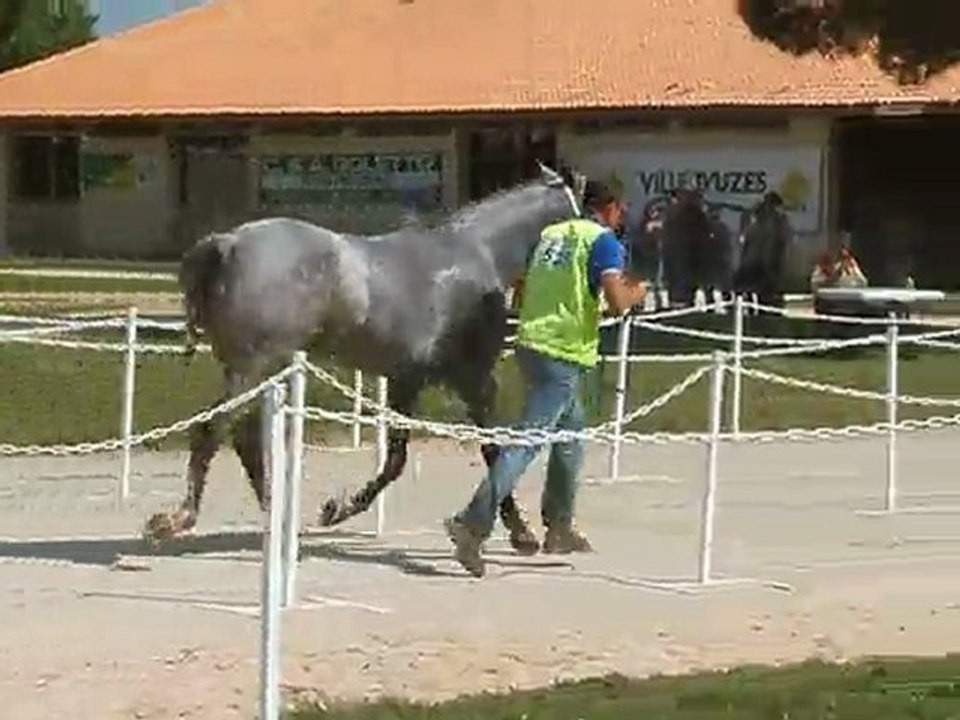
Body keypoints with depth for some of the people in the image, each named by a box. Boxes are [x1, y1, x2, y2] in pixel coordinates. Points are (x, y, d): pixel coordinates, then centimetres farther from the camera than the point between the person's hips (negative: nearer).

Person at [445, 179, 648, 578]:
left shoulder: (550, 233, 15)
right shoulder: (603, 240, -5)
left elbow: (522, 294, 23)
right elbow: (617, 303, -17)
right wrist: (636, 293, 5)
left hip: (530, 341, 8)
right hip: (564, 354, -8)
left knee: (572, 432, 23)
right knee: (527, 441, -12)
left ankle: (559, 527, 28)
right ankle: (473, 524, -22)